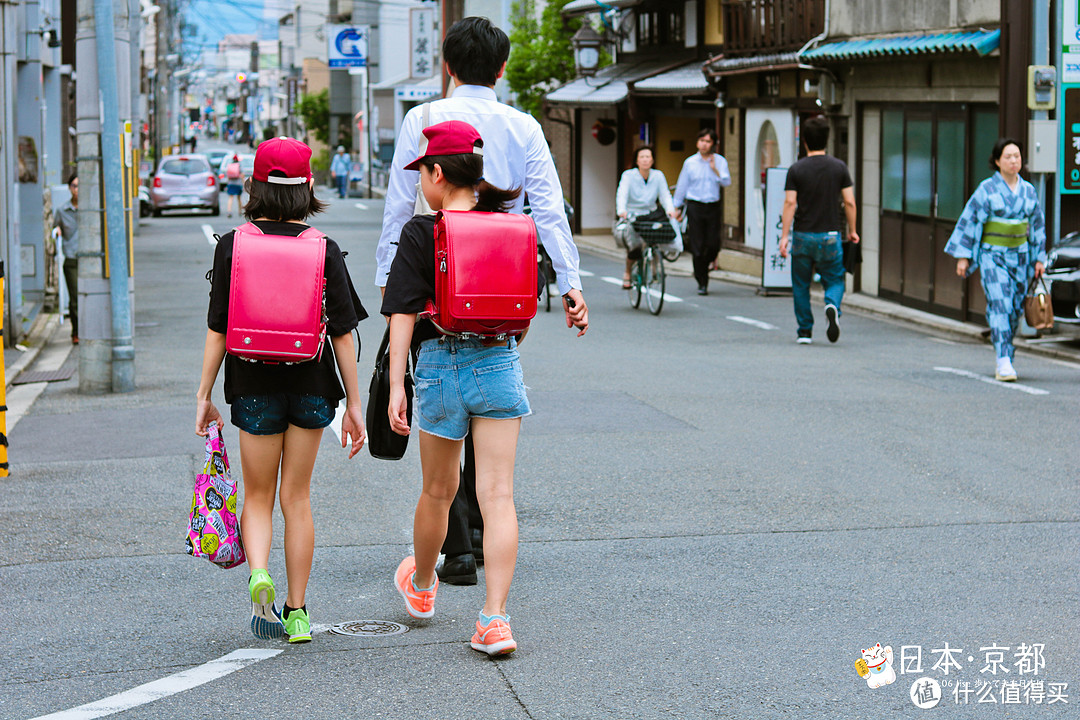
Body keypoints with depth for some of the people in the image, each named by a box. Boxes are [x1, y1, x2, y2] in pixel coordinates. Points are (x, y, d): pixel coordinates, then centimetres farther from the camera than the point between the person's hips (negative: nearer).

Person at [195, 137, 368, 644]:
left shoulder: (233, 246, -5)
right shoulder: (323, 249, -5)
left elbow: (217, 330, -4)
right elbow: (342, 332, -4)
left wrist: (204, 395, 4)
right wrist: (353, 403, 2)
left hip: (254, 383, -1)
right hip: (311, 383, 1)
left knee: (257, 496, 12)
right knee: (297, 496, 11)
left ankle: (259, 574, -16)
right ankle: (297, 612, 14)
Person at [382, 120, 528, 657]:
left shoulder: (420, 234, -7)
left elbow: (403, 314, -11)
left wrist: (396, 386, -10)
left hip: (442, 365, -2)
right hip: (499, 364, 2)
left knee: (438, 491, 17)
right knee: (497, 495, -1)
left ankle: (421, 585, 41)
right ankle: (494, 618, -10)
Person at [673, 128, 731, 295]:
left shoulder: (720, 161, 5)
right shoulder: (690, 162, 6)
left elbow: (726, 182, -5)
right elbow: (682, 185, 11)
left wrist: (715, 169, -18)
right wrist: (676, 207, 13)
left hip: (713, 206, 0)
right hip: (695, 206, 0)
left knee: (713, 244, -4)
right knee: (697, 246, -3)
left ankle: (702, 268, 27)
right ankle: (702, 282, 5)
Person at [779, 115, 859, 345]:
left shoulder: (796, 169, -4)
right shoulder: (839, 167, 0)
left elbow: (790, 203, -9)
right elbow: (849, 201, -2)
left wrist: (784, 236, -7)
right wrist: (852, 231, 10)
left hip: (803, 236, -1)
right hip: (831, 235, 1)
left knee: (801, 285, 11)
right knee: (835, 280, 11)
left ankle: (805, 332, 12)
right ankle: (832, 305, -21)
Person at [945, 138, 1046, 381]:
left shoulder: (1028, 190, 8)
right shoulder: (987, 189, -5)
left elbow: (1036, 225, 16)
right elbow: (969, 221, -3)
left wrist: (1039, 259, 14)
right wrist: (963, 256, -7)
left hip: (1019, 256, 5)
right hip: (992, 255, -5)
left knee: (1015, 309, 6)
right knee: (1000, 305, -15)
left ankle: (1005, 360, 21)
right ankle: (1003, 362, -20)